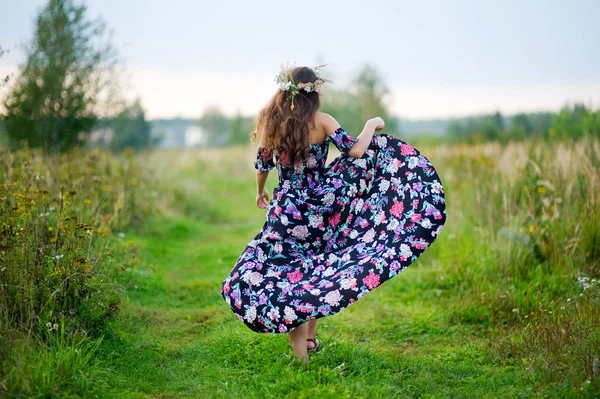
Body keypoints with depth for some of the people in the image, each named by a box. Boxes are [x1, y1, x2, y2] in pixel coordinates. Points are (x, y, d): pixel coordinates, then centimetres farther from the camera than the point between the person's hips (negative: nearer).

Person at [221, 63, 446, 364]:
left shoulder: (269, 122, -1)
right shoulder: (321, 121, -10)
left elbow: (262, 166, 9)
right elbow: (355, 150, -17)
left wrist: (260, 193, 28)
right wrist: (372, 125, 1)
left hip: (285, 210, 0)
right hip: (317, 208, 0)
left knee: (289, 274, 7)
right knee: (315, 273, 19)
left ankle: (298, 338, -4)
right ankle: (310, 335, 24)